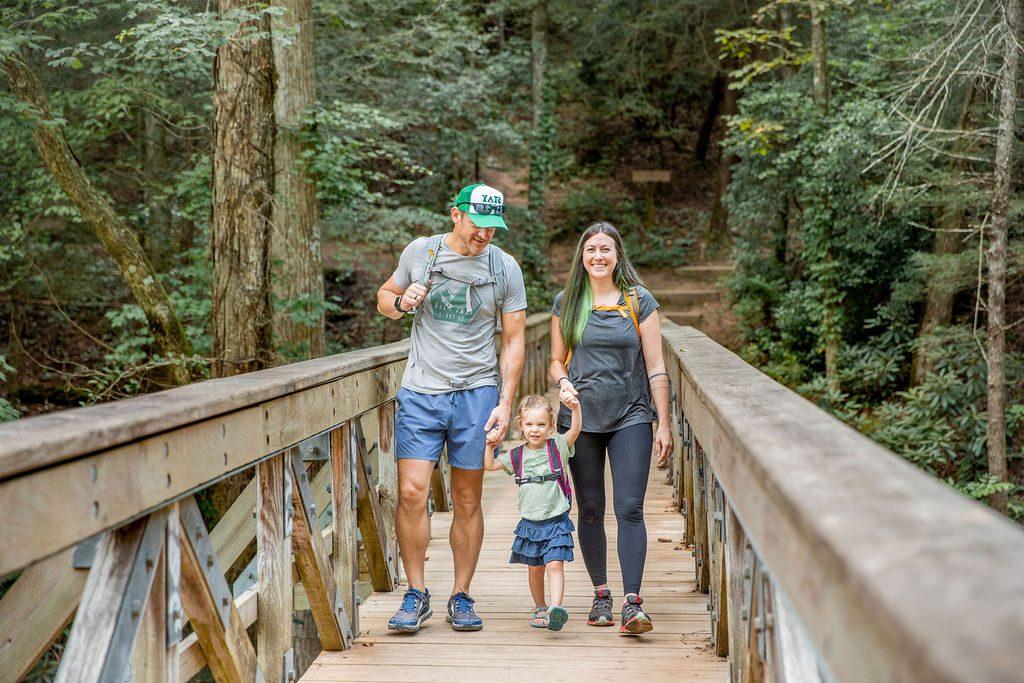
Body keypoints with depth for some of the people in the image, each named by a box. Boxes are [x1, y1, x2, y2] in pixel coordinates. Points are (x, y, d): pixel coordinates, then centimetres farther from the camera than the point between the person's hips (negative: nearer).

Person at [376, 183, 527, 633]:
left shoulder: (505, 268, 3)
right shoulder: (420, 252, 4)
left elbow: (513, 340, 5)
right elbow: (384, 299, 18)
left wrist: (505, 402, -3)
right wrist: (401, 302, -7)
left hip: (476, 393, 0)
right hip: (421, 392, 0)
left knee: (467, 500, 4)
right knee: (412, 493, -8)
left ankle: (461, 598, 15)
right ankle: (416, 596, 5)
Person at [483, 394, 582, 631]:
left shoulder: (558, 446, -3)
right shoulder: (517, 456, 5)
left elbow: (575, 430, -17)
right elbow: (489, 465, 8)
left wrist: (576, 409, -34)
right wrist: (490, 446, -7)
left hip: (556, 521, -3)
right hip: (530, 523, 3)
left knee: (555, 565, -15)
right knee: (535, 569, 14)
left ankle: (556, 608, -25)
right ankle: (540, 609, 29)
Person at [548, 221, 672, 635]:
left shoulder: (639, 301, 2)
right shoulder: (565, 303, 7)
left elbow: (655, 367, 2)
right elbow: (556, 360, 14)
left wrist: (664, 423, -1)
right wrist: (563, 383, -9)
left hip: (630, 418, -2)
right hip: (581, 418, 2)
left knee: (629, 509, -11)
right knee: (590, 510, 7)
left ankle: (632, 603, -14)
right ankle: (601, 595, 19)